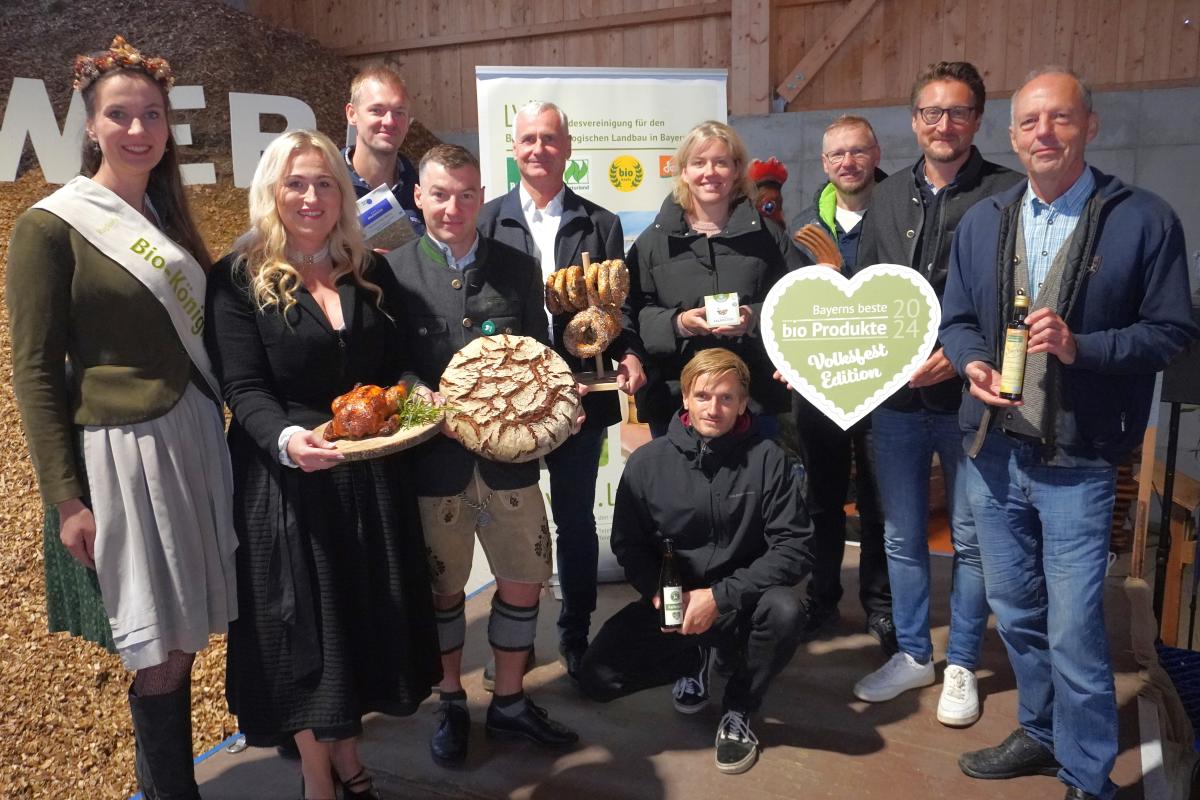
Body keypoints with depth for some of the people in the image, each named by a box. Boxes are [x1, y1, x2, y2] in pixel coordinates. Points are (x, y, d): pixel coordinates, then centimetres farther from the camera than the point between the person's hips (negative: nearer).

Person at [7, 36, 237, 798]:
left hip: (196, 442, 6)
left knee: (183, 637, 14)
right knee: (157, 650, 2)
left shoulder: (168, 219, 12)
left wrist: (217, 433, 12)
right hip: (119, 454, -6)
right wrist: (66, 498, -12)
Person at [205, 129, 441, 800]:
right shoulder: (240, 279, -6)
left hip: (373, 474, 4)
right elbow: (245, 390, -13)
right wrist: (287, 440, -32)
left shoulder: (372, 271, 7)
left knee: (368, 613, 14)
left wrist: (418, 394, -10)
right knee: (304, 624, 7)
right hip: (288, 477, -4)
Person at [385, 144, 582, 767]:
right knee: (443, 589, 13)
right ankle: (451, 703, 35)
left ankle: (509, 702, 33)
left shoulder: (518, 269, 5)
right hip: (433, 459, -2)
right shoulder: (392, 272, -3)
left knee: (523, 581, 11)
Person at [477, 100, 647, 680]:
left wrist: (629, 353, -15)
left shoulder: (601, 225, 7)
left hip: (581, 391, 1)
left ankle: (576, 635, 28)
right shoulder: (487, 222, 3)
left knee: (576, 519, 11)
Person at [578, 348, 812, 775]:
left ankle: (739, 710, -3)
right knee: (597, 678, -13)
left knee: (783, 609, -34)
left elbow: (793, 547, -16)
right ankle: (694, 659, 18)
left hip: (742, 603, -2)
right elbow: (629, 545, 1)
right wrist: (658, 593, -17)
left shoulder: (766, 458, -13)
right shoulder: (647, 462, -7)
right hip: (672, 600, 2)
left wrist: (721, 595, -23)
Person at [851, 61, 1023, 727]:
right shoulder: (889, 196, 10)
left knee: (971, 539, 9)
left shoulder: (1007, 194, -5)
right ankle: (912, 653, 31)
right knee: (902, 537, 13)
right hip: (896, 398, 4)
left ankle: (961, 665, 27)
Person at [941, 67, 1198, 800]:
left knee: (1074, 631, -1)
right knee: (1016, 614, 17)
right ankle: (1042, 734, 39)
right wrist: (973, 362, -10)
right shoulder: (982, 222, 8)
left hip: (1077, 461, -4)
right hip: (992, 452, 5)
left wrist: (1081, 346, -21)